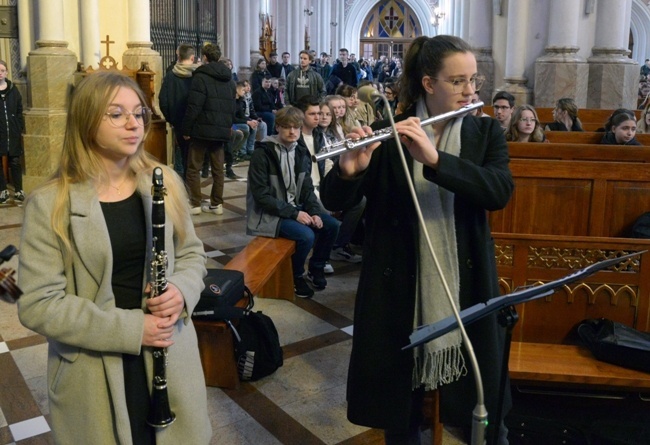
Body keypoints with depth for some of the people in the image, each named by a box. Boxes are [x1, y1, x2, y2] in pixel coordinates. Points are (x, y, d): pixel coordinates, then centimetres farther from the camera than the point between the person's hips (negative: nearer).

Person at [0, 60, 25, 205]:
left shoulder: (13, 89, 5)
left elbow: (19, 111, 6)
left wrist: (21, 129, 1)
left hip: (12, 132, 1)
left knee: (15, 162, 3)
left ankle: (18, 191, 9)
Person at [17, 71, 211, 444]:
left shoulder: (165, 182, -1)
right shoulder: (50, 203, -11)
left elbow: (191, 253, 9)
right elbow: (38, 305, -13)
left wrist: (182, 290, -13)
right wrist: (128, 328, -20)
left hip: (169, 360, 3)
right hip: (94, 375, -3)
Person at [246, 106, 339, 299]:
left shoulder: (301, 152, 4)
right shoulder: (262, 154, -17)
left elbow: (307, 189, 8)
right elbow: (261, 196, -21)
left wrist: (314, 212, -11)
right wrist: (294, 213, -24)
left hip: (295, 207, 7)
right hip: (268, 213, -7)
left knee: (331, 225, -7)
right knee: (306, 236, -28)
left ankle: (316, 269, 14)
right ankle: (296, 277, -1)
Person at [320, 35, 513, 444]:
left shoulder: (486, 133, 3)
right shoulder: (389, 137, -3)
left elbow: (500, 190, -15)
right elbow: (334, 202, -7)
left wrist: (435, 159, -28)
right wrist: (349, 171, -29)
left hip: (466, 288, 1)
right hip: (399, 290, -1)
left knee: (484, 410, 12)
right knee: (398, 411, 13)